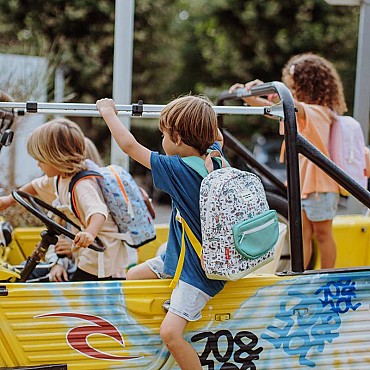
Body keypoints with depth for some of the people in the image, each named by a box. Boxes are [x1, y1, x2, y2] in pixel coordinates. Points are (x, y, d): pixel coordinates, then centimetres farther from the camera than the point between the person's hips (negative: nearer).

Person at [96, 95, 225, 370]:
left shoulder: (177, 170, -25)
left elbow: (129, 145, -18)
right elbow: (217, 138, 24)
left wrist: (108, 112, -5)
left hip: (198, 272, -9)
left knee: (170, 332, -18)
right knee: (133, 276, 20)